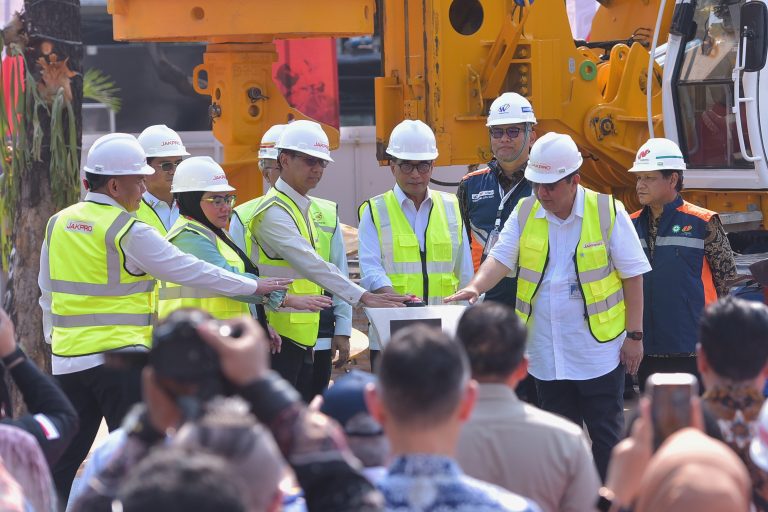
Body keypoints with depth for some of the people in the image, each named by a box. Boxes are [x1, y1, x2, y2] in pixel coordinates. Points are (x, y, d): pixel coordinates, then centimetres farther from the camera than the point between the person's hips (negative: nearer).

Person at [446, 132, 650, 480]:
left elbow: (632, 275, -2)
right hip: (546, 353, 4)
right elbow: (501, 258, -4)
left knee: (607, 436, 1)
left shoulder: (607, 212, -5)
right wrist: (476, 286, -25)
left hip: (600, 347, -4)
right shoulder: (525, 213, 4)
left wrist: (634, 335, -5)